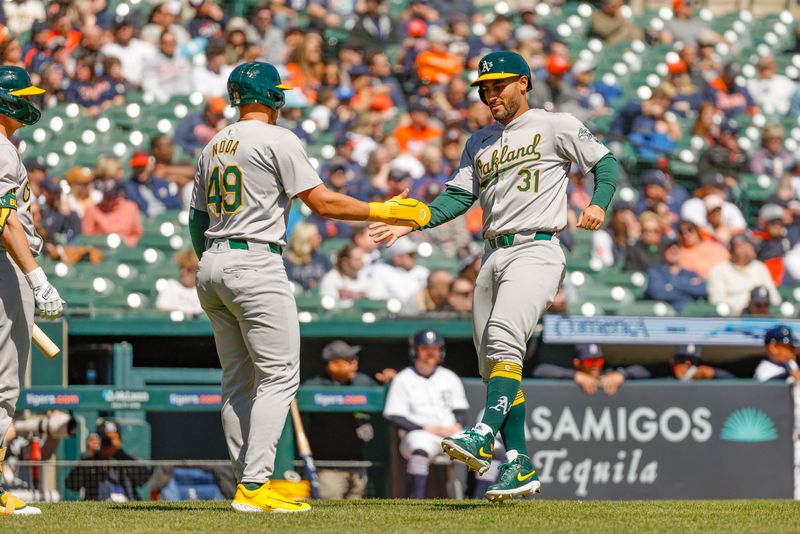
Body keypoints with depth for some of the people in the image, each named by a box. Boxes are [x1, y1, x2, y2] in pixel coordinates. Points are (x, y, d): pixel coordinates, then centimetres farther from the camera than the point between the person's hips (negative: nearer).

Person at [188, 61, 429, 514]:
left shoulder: (214, 146, 16)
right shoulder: (278, 140, -6)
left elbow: (196, 221, 19)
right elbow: (322, 202, -11)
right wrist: (383, 212, -4)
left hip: (211, 267, 8)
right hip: (256, 264, -8)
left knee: (238, 381, 11)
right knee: (279, 376, -7)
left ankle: (248, 482, 10)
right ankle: (254, 486, -16)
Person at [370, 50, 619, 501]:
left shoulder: (555, 127, 4)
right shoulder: (481, 142, 22)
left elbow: (605, 162, 5)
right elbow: (459, 195, 19)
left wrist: (599, 204, -13)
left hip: (536, 250, -8)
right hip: (494, 256, 8)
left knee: (503, 339, -27)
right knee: (492, 360, 3)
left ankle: (484, 438, -38)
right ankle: (520, 466, 6)